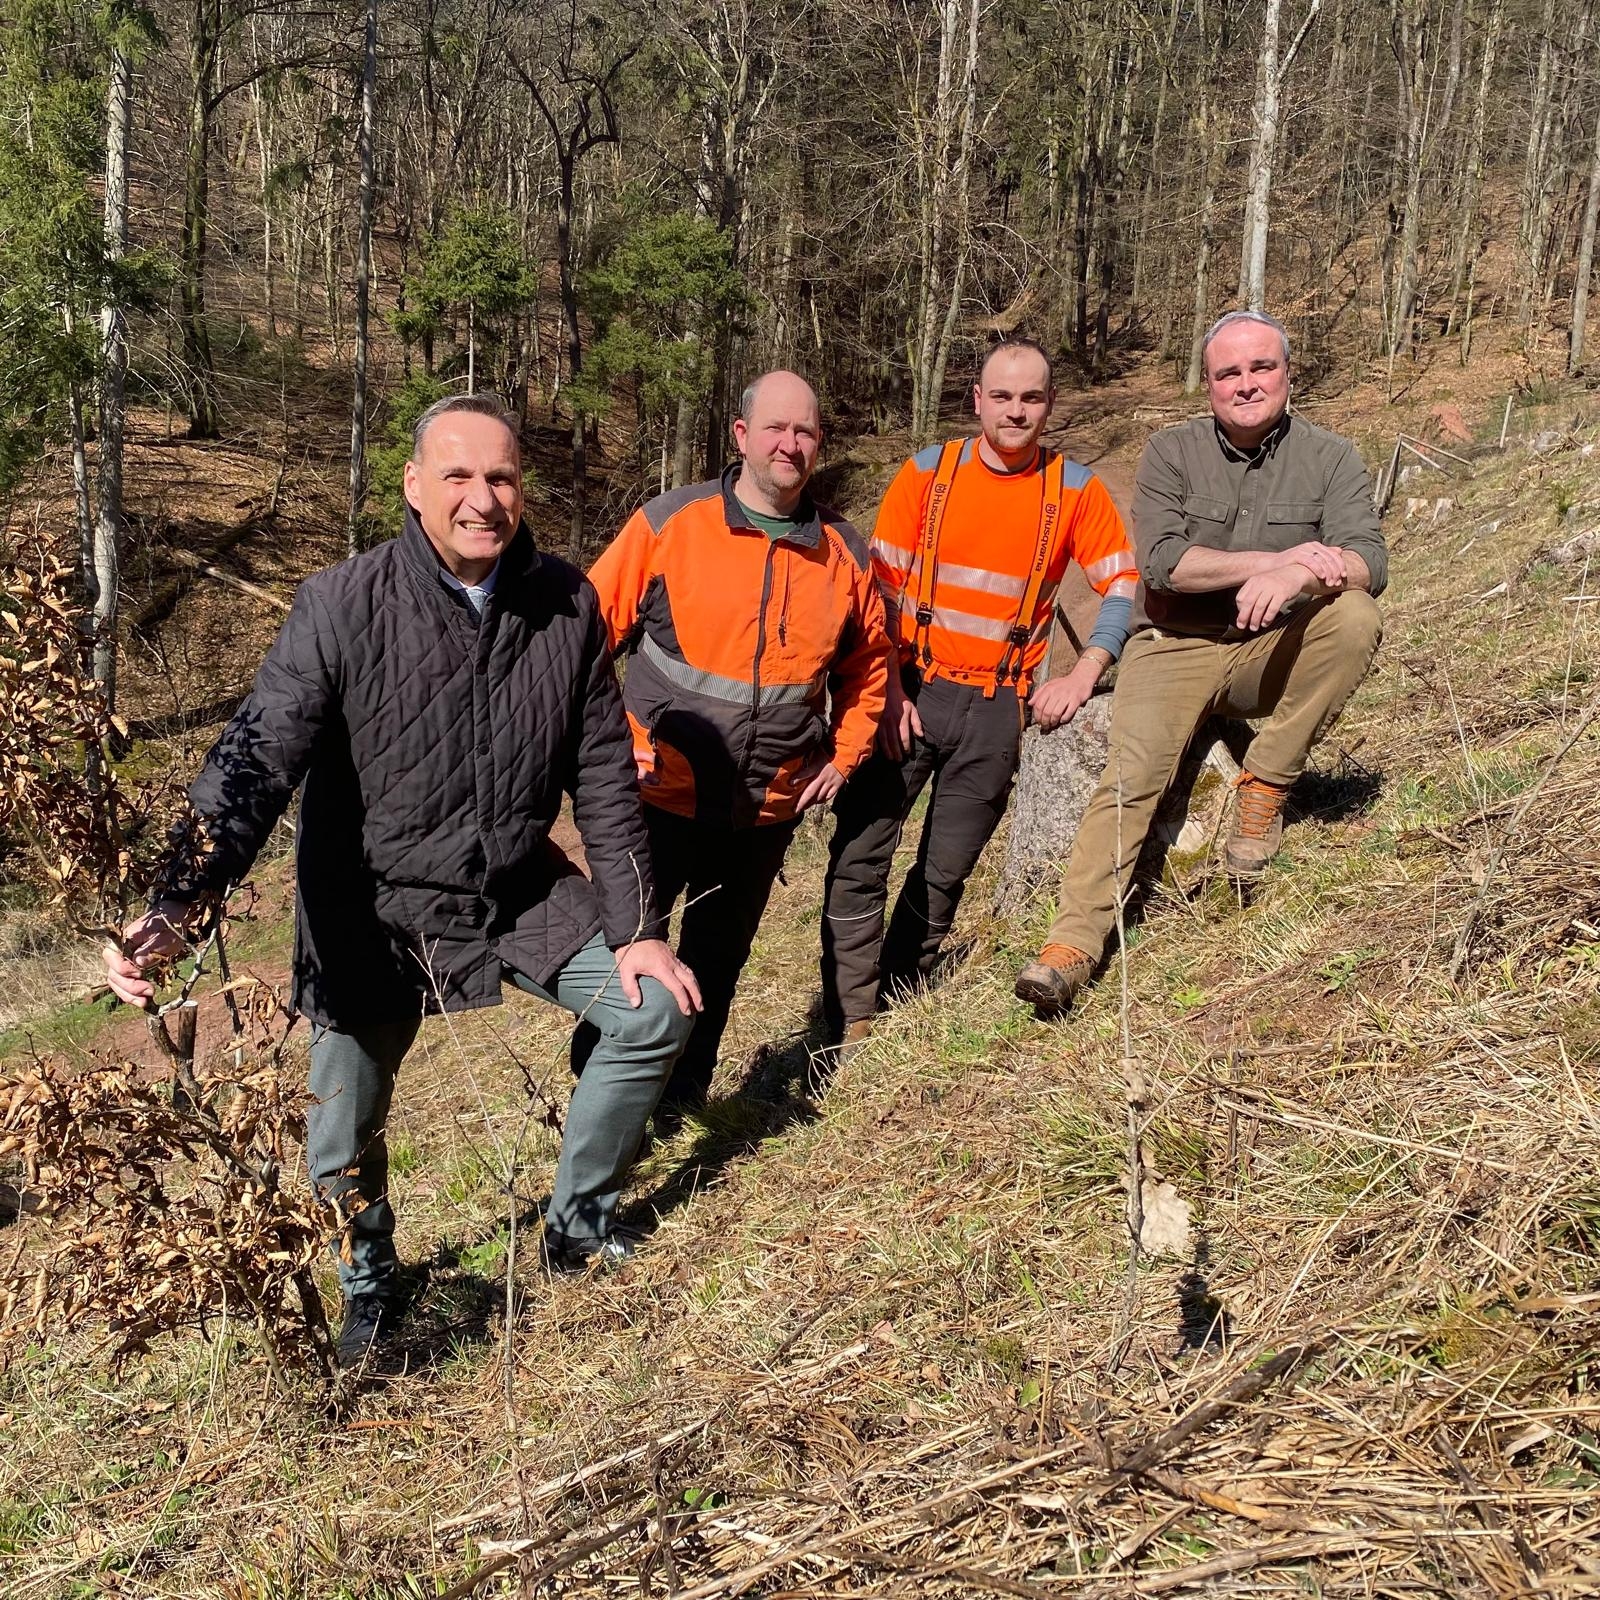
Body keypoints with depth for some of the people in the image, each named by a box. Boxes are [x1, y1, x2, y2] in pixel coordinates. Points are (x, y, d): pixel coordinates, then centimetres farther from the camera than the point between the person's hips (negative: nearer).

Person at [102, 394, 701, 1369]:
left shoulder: (567, 604, -9)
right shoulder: (342, 609, -20)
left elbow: (604, 775, -3)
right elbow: (256, 762, -26)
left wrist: (634, 928, -3)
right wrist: (178, 906, -41)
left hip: (522, 888, 3)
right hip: (373, 907, -3)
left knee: (656, 1009, -2)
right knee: (344, 1136, -1)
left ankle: (579, 1223, 22)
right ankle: (371, 1283, 34)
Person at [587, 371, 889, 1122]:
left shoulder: (844, 551, 2)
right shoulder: (670, 523, -8)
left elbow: (867, 660, 17)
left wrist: (845, 753, 8)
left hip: (769, 806, 3)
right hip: (662, 793, -3)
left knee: (718, 959, 16)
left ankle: (680, 1097, 32)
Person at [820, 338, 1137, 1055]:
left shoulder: (1075, 489, 2)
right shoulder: (929, 470, 1)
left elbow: (1125, 586, 3)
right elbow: (880, 582, 1)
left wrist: (1082, 675, -10)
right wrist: (890, 687, -8)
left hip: (995, 708, 1)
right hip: (910, 692, 0)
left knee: (945, 875, 6)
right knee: (858, 860, -7)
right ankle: (850, 1034, 1)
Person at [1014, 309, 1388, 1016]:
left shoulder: (1329, 458, 0)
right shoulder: (1171, 453, -1)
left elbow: (1368, 561, -14)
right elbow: (1163, 561, -15)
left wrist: (1297, 578, -34)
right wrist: (1276, 559, -21)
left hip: (1273, 651, 2)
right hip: (1176, 646, -1)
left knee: (1355, 617, -27)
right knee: (1131, 774, -24)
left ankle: (1264, 787, -14)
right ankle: (1073, 941, -26)